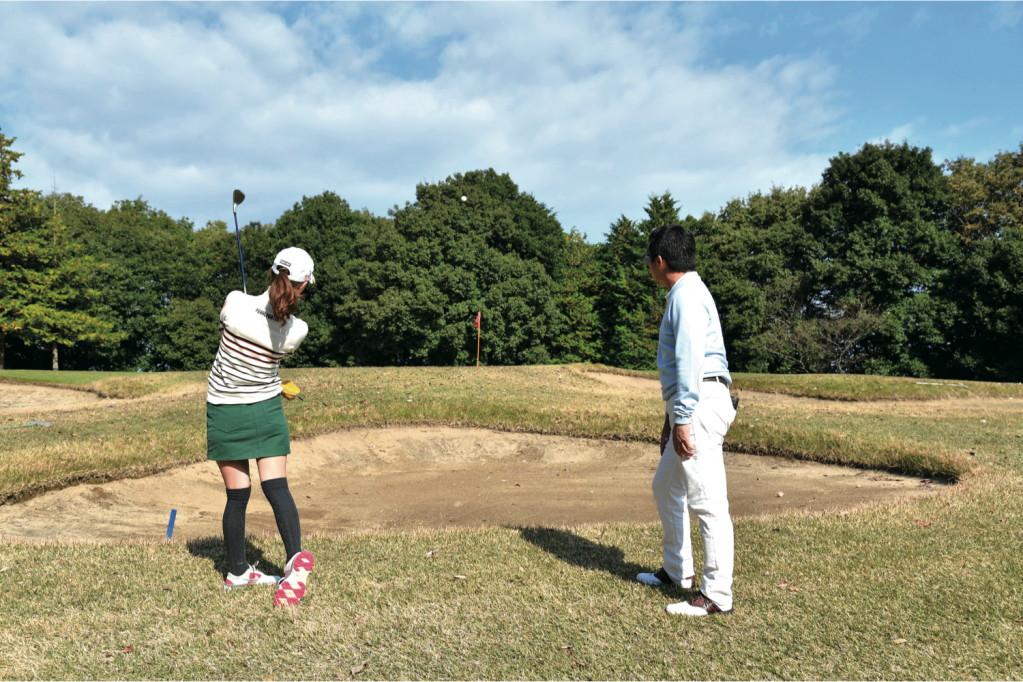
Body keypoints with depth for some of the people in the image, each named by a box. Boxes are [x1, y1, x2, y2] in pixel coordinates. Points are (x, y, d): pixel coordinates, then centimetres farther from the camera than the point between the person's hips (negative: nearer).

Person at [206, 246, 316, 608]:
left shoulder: (235, 303, -19)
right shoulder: (297, 330, -14)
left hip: (224, 411, 0)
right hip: (267, 409, 0)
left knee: (237, 494, 7)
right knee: (276, 486, -3)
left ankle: (237, 572, 19)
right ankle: (295, 557, -23)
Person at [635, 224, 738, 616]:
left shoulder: (687, 295, -10)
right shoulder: (684, 294, 20)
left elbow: (689, 360, -19)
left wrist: (682, 418, -22)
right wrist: (671, 417, 23)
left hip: (700, 405, -11)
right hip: (690, 408, 11)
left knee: (707, 500, -7)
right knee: (666, 487, 20)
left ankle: (717, 596, 0)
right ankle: (677, 571, 32)